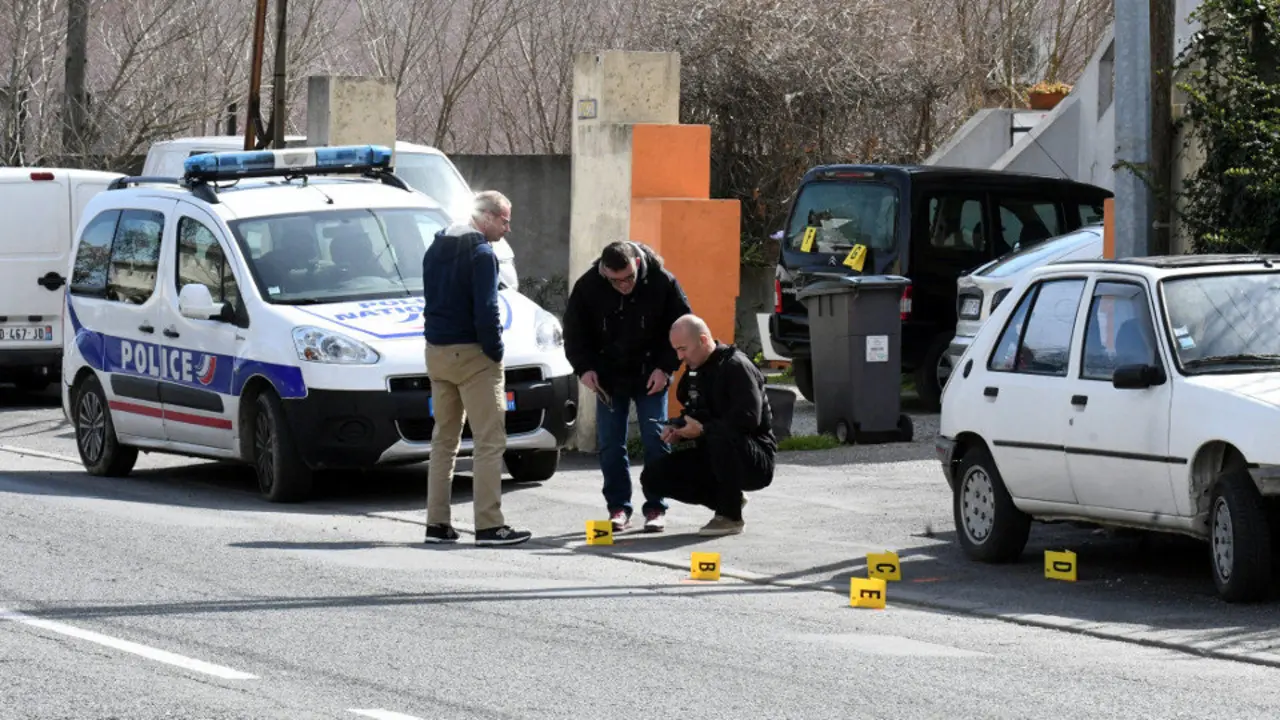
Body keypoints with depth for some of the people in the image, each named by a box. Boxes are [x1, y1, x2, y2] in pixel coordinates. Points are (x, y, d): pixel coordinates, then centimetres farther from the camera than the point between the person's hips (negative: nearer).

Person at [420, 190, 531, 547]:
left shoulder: (436, 249, 13)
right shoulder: (480, 253, -14)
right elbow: (486, 310, -20)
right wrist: (495, 352, -7)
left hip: (437, 354, 8)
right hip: (472, 355, -8)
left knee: (444, 439, 14)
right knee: (490, 440, -6)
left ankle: (437, 523, 12)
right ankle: (488, 524, -11)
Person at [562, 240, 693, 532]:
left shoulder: (662, 282, -16)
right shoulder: (588, 287, -12)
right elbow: (574, 330, 1)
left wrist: (664, 367, -11)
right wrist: (584, 367, -10)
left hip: (651, 377, -1)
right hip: (609, 378, 1)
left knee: (655, 440, -4)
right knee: (610, 443, -1)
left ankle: (656, 508, 3)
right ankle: (618, 508, 7)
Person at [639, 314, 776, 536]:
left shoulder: (736, 366, -16)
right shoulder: (694, 372, 12)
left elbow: (749, 418, -27)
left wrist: (703, 429, -24)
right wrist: (676, 428, -1)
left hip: (756, 460, -9)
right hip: (712, 458, 9)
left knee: (721, 435, -42)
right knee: (653, 478, -5)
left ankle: (730, 516, -23)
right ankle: (730, 499, 6)